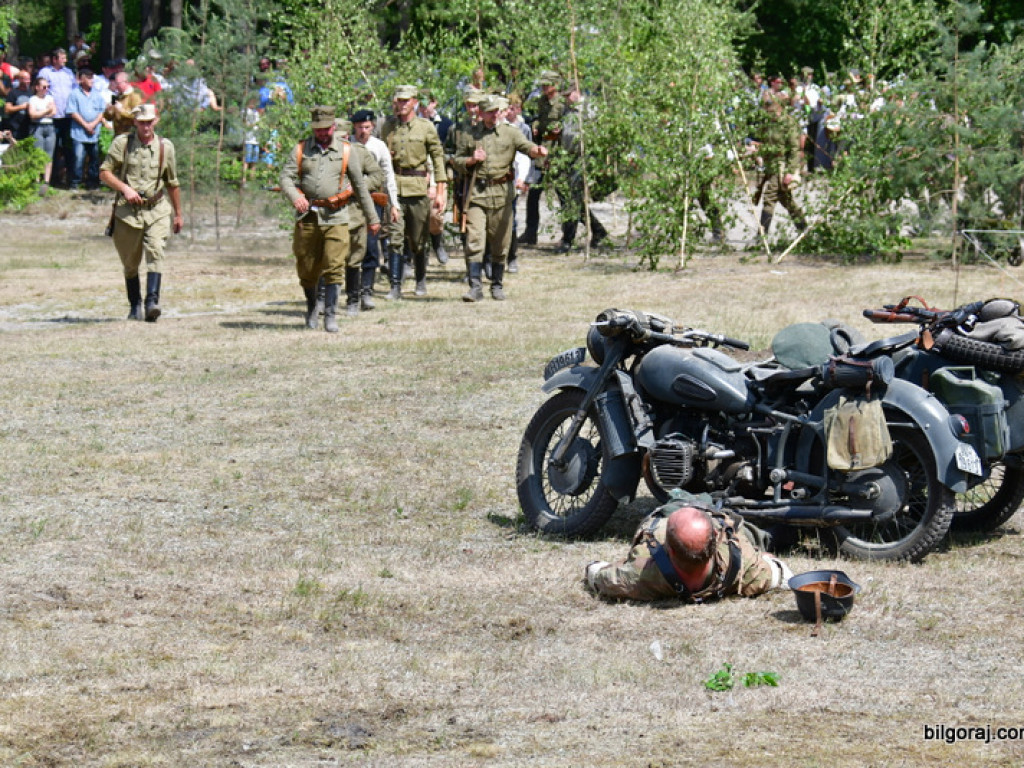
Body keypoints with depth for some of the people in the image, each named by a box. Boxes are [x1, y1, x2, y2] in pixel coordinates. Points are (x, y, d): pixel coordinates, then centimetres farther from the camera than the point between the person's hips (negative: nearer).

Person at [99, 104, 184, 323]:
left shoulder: (165, 147, 8)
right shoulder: (122, 143, 1)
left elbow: (172, 183, 18)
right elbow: (104, 173, 0)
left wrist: (178, 214, 23)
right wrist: (125, 188, -16)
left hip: (157, 210, 0)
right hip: (127, 211, 0)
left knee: (155, 253, -20)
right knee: (130, 263, 8)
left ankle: (152, 302, -30)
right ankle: (135, 307, 22)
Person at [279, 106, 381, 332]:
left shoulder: (346, 151, 6)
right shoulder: (301, 150, 7)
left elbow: (360, 186, 11)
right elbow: (286, 177, -1)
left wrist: (372, 218, 13)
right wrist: (295, 197, -23)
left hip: (335, 217, -1)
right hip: (307, 215, 1)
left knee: (334, 267, -11)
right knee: (306, 269, 8)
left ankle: (330, 315, -9)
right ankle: (311, 309, 30)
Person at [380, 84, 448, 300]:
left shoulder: (426, 127, 2)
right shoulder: (388, 126, 10)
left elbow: (438, 157, 4)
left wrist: (440, 191, -1)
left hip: (418, 187, -1)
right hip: (393, 186, 1)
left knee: (417, 240, 8)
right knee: (395, 238, -9)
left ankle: (421, 281, 28)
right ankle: (395, 286, -9)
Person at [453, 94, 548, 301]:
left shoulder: (510, 132, 8)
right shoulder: (469, 135, 11)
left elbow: (525, 145, -8)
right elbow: (457, 161, 16)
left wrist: (537, 150, -30)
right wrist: (471, 160, -5)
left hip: (501, 193, 0)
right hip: (477, 193, 0)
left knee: (500, 245, 6)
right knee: (474, 240, -11)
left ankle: (497, 285, 19)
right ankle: (475, 287, -11)